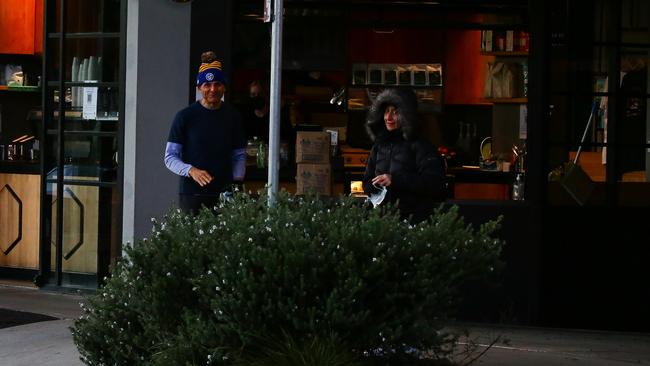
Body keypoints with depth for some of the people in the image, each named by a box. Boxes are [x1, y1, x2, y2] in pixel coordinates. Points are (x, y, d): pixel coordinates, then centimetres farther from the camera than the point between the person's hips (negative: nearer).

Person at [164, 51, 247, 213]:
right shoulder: (185, 116, 1)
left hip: (224, 194, 2)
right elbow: (170, 157, 0)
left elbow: (239, 155, 16)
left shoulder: (232, 116, 10)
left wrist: (237, 180, -1)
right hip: (191, 194, -2)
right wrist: (191, 171, -17)